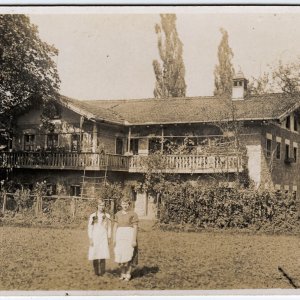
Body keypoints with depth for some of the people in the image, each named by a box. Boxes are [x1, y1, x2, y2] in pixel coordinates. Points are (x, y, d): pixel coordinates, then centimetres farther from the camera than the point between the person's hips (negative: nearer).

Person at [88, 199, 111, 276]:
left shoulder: (107, 216, 6)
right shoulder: (92, 216, 3)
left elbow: (109, 228, 9)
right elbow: (89, 228, 3)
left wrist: (108, 239, 3)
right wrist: (90, 239, -4)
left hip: (103, 238, 0)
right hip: (95, 238, 0)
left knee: (103, 255, -8)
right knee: (95, 255, -2)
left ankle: (102, 272, 2)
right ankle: (96, 272, 11)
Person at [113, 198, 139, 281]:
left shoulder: (133, 214, -7)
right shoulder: (118, 214, 7)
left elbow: (135, 227, -8)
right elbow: (115, 226, 9)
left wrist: (134, 240, -13)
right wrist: (114, 238, 3)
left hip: (129, 236, -4)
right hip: (120, 236, 4)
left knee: (128, 256, -4)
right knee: (120, 255, 5)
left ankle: (128, 275, 7)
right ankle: (123, 273, 19)